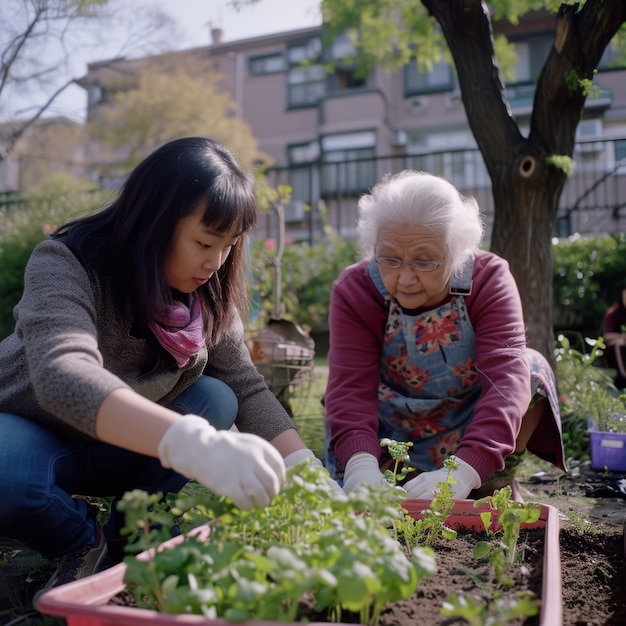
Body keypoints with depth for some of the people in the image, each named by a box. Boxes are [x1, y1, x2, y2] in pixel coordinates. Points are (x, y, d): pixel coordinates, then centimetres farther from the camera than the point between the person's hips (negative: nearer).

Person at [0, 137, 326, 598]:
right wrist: (194, 444, -62)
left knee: (217, 402, -21)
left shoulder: (210, 292, -11)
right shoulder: (64, 264, -29)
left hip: (121, 451, 5)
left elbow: (248, 388, -10)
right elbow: (62, 375, -47)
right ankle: (82, 542, -5)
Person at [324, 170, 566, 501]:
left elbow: (506, 375, -35)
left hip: (468, 430, 1)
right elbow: (350, 386, -29)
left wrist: (464, 470, -51)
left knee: (532, 369, -25)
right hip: (389, 439, -1)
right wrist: (360, 463, -50)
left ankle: (496, 485, -8)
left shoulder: (489, 279, -21)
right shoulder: (353, 291, -19)